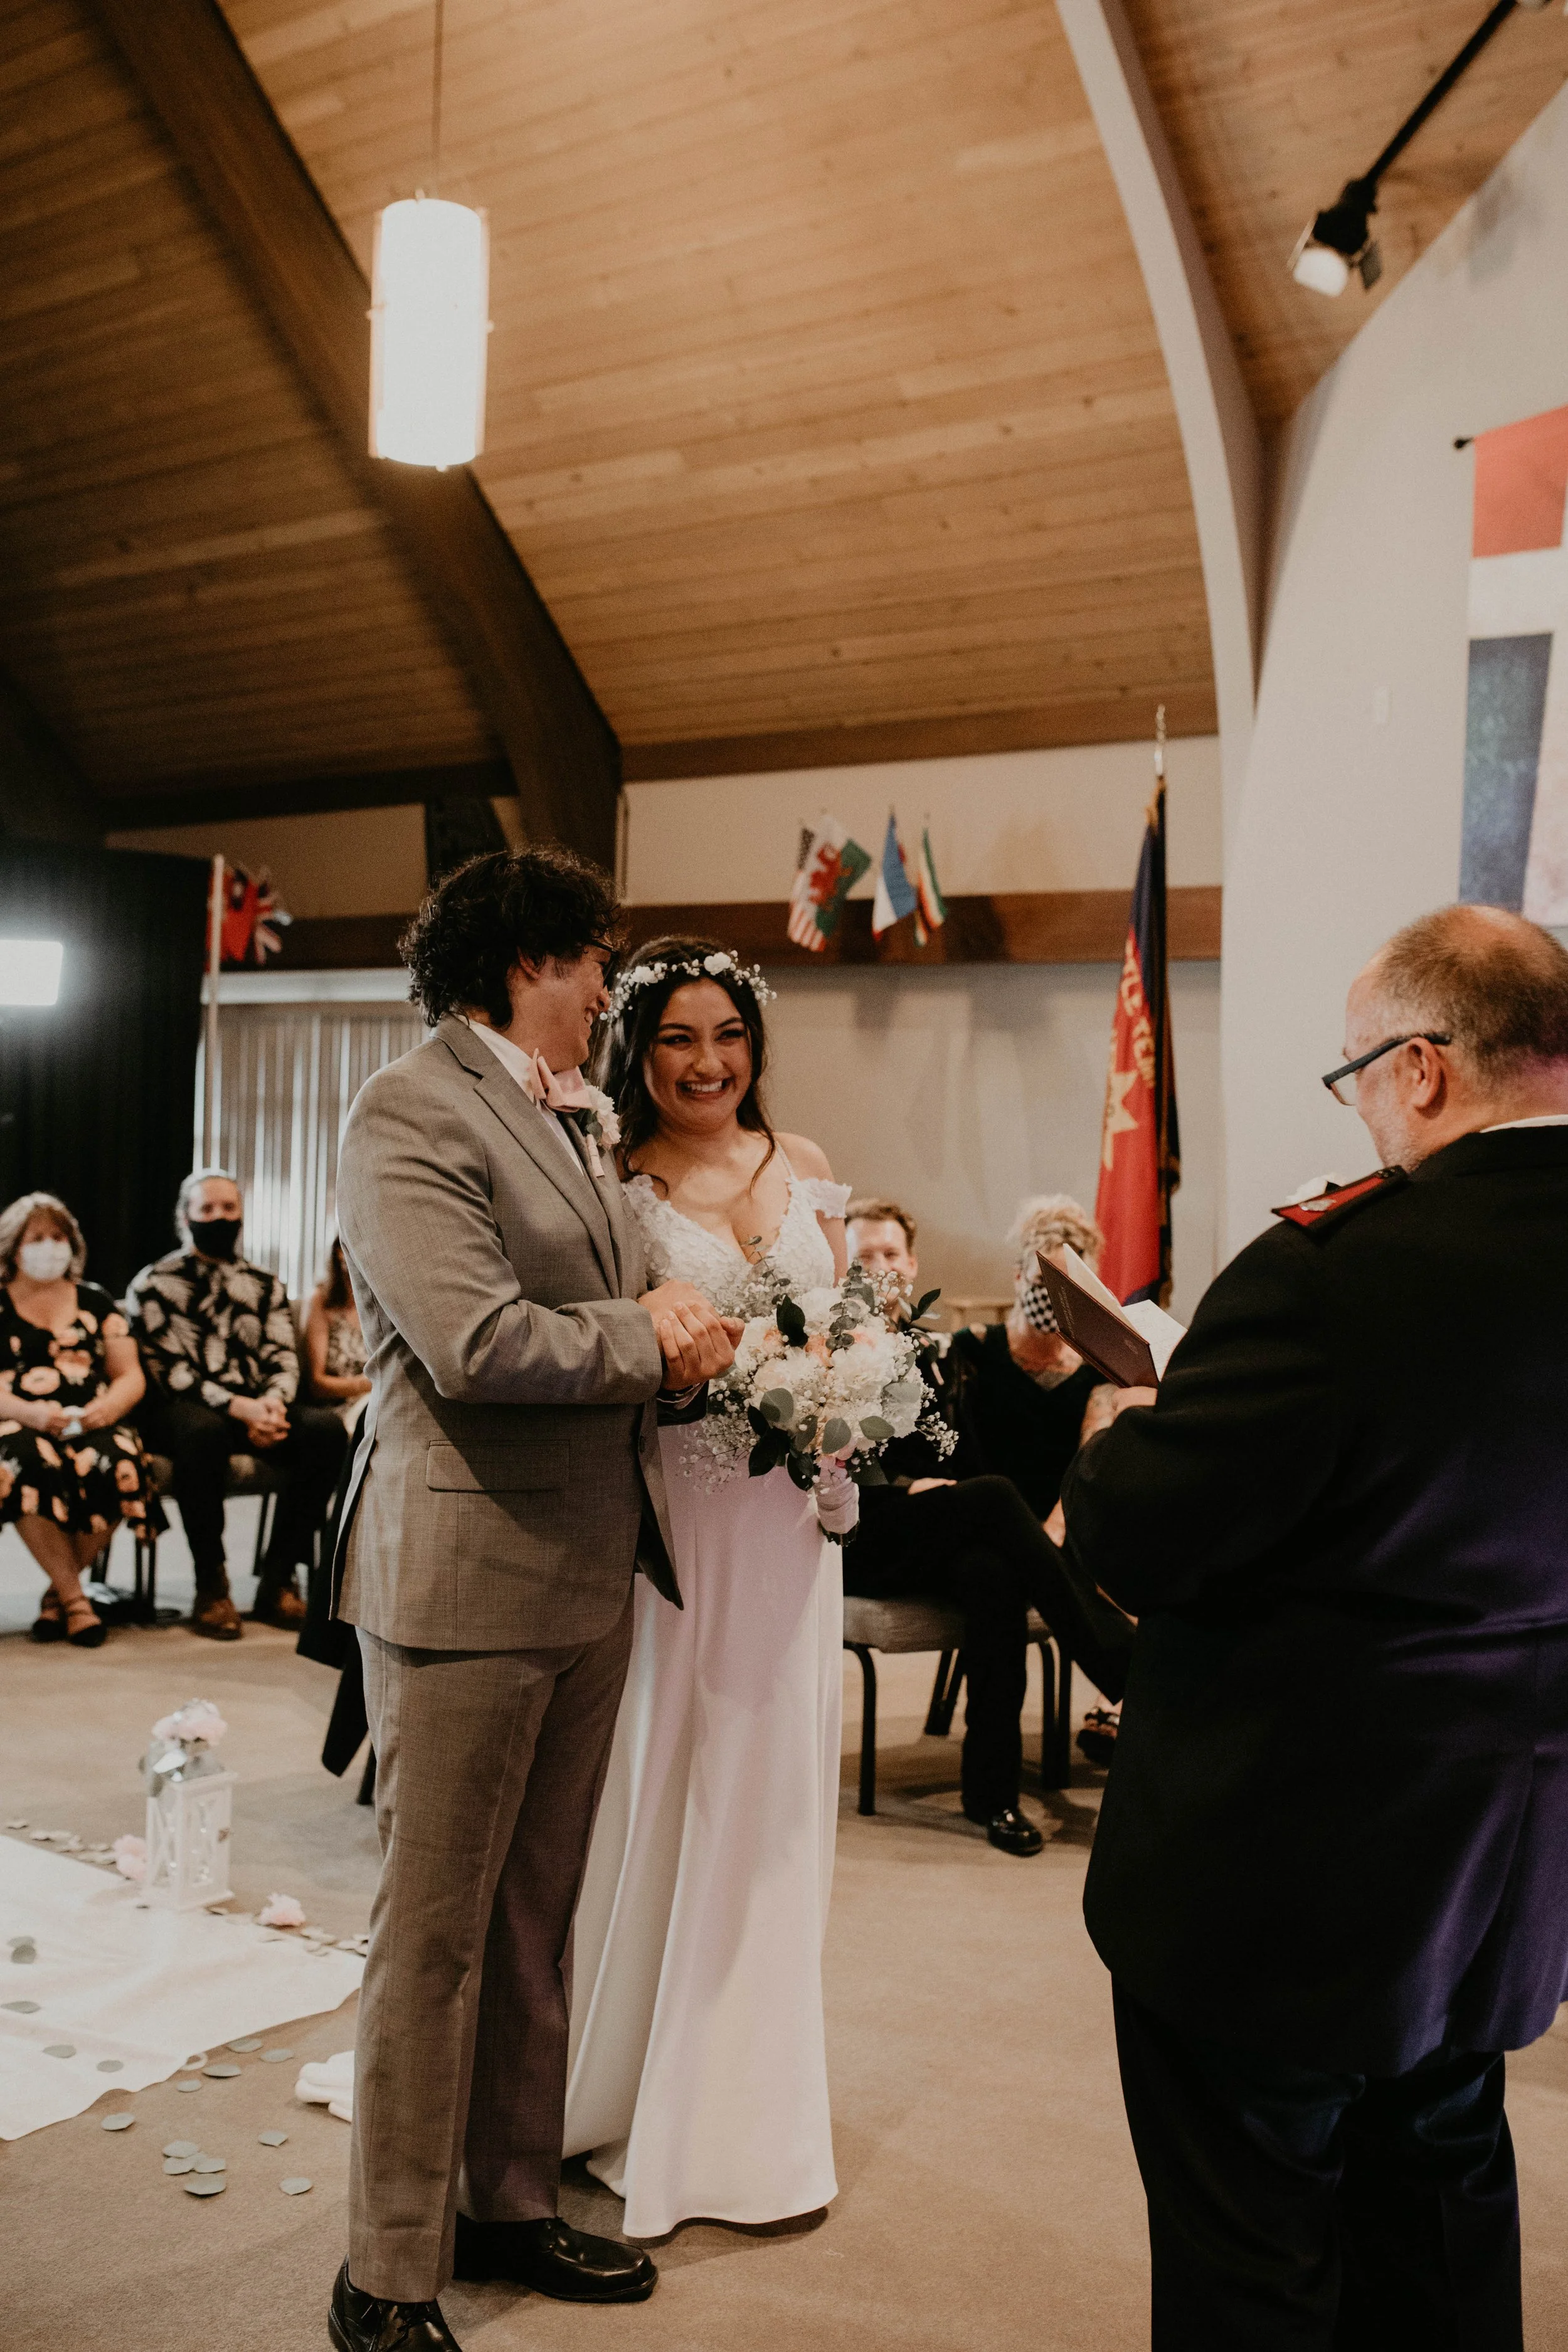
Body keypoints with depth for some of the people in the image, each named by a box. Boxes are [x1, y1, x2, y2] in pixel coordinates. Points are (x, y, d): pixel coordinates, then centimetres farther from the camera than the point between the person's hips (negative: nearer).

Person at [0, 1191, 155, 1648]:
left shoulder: (97, 1303, 20)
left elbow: (131, 1377, 14)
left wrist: (109, 1406, -10)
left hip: (92, 1427, 2)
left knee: (118, 1463, -34)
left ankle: (58, 1593, -14)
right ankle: (74, 1598, -25)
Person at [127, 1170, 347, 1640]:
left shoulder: (266, 1286, 18)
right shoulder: (155, 1284, 6)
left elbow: (283, 1359, 7)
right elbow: (169, 1371, -7)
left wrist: (274, 1401, -18)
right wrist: (239, 1407, -21)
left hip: (257, 1409, 4)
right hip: (180, 1410, -4)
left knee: (325, 1428, -26)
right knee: (204, 1429, -40)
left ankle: (277, 1581, -20)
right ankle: (211, 1587, -28)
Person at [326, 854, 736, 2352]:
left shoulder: (576, 1120, 15)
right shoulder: (411, 1111, -12)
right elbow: (476, 1340, -21)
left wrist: (674, 1332, 1)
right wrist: (650, 1337, -8)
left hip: (586, 1576, 8)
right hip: (465, 1572, -8)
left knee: (535, 1920, 17)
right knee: (433, 1931, 3)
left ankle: (511, 2205, 32)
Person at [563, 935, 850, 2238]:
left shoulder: (805, 1167, 9)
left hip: (790, 1513, 4)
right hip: (667, 1509, -4)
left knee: (771, 1790, 11)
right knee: (657, 1788, 4)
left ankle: (751, 2106, 29)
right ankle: (629, 2089, 25)